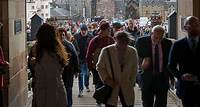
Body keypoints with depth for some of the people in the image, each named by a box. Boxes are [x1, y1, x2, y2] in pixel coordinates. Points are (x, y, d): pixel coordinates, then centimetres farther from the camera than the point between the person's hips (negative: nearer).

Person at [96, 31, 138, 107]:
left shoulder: (133, 52, 2)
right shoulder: (106, 51, -7)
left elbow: (134, 69, 12)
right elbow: (100, 67, 2)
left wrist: (132, 83, 6)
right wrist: (106, 79, -9)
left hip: (127, 87, 2)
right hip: (111, 87, -2)